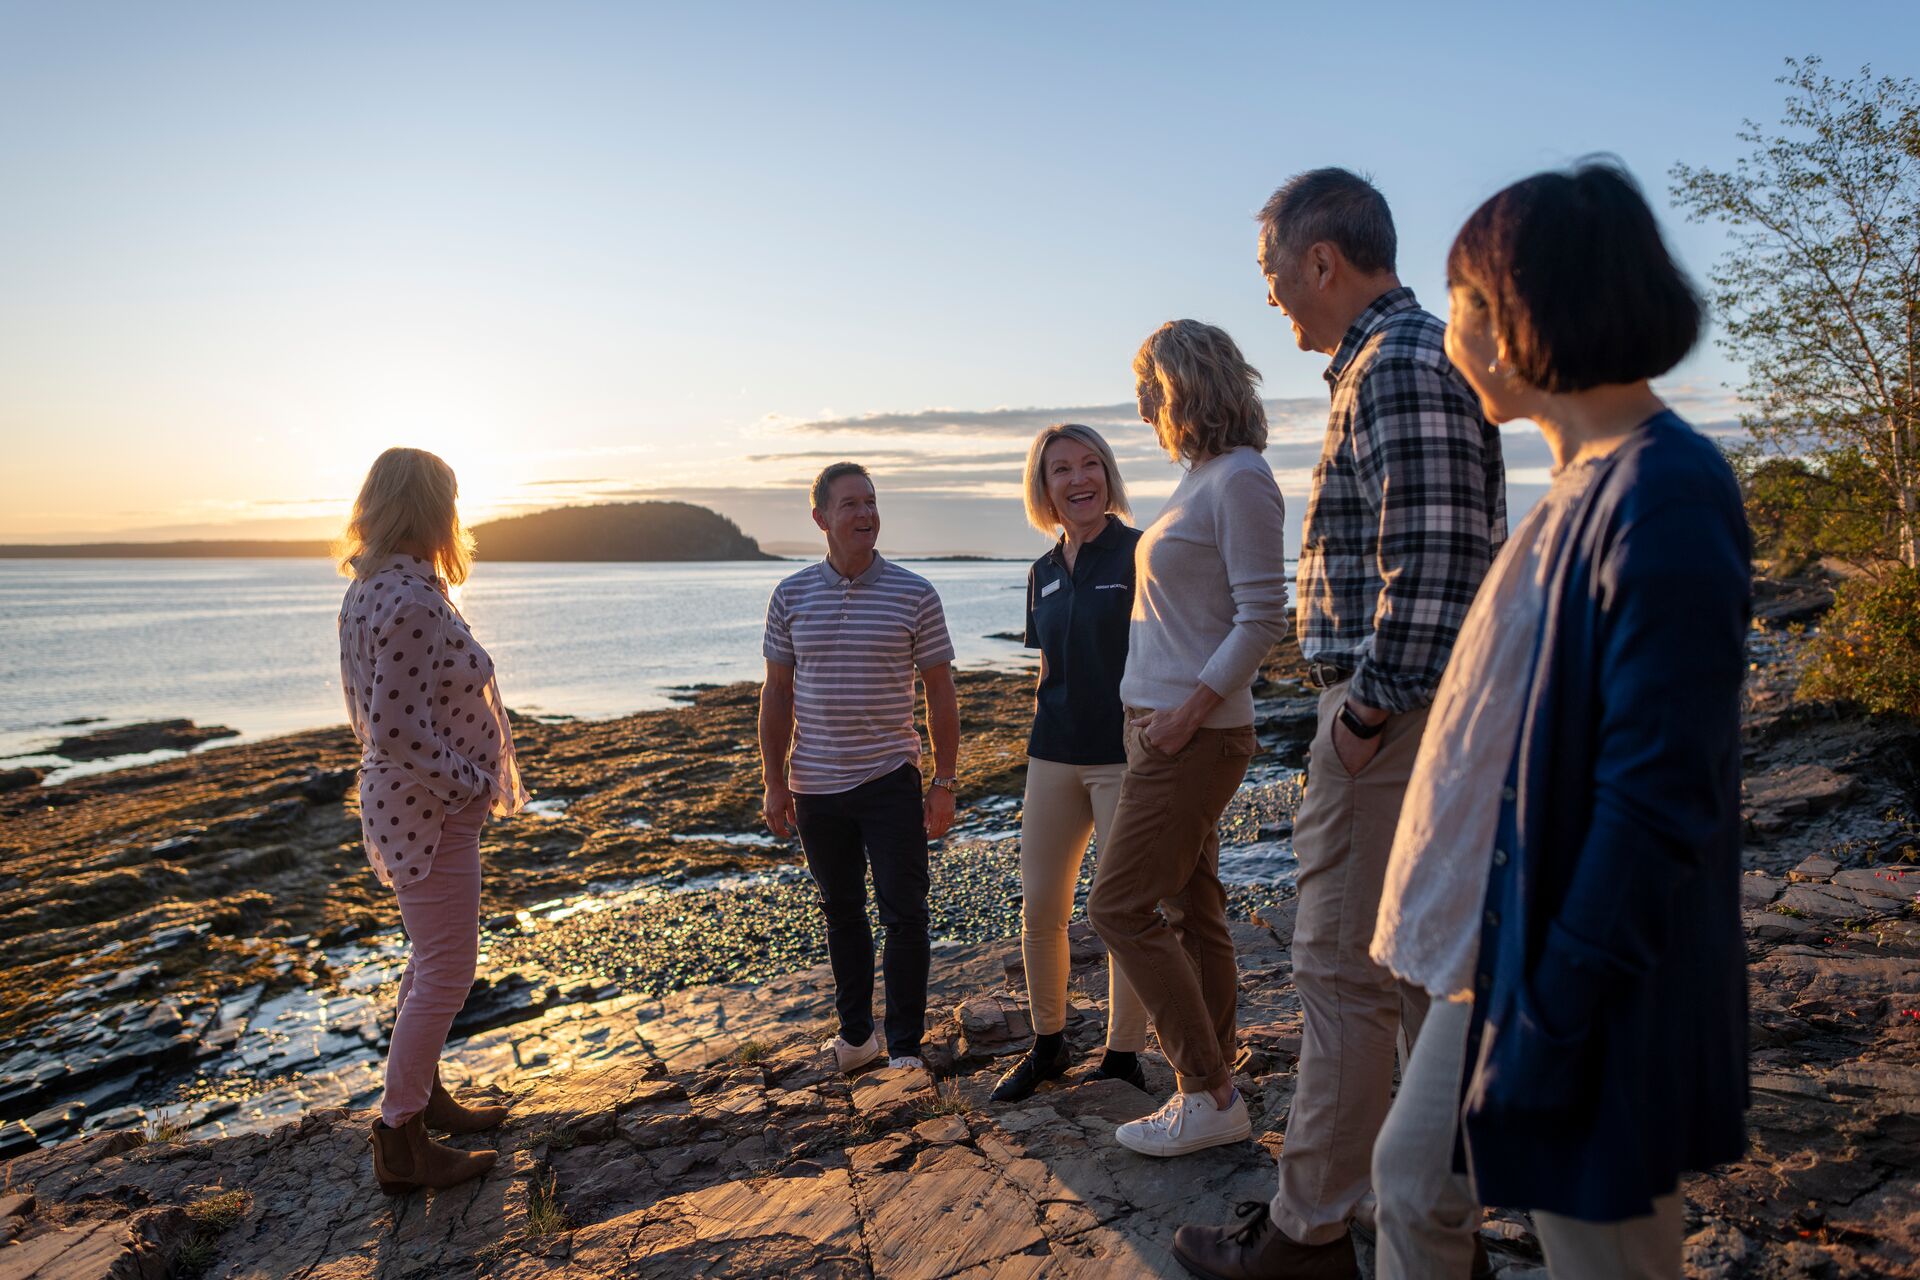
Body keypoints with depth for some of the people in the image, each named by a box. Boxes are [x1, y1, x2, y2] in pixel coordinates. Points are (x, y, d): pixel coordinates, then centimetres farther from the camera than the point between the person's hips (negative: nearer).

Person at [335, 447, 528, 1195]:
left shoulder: (372, 588, 8)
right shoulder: (413, 602, -25)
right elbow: (396, 725, -28)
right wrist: (468, 785, -17)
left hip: (409, 804, 10)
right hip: (430, 814, -10)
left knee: (431, 960, 23)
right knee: (445, 974, 1)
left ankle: (423, 1097, 39)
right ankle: (400, 1145, 13)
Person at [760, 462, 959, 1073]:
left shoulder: (914, 594, -5)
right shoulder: (791, 596, 0)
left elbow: (940, 693, -1)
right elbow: (776, 693, 4)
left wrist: (945, 782, -4)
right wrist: (774, 783, 1)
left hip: (891, 781, -2)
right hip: (816, 787, 2)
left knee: (904, 915, 0)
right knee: (842, 912, 15)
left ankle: (905, 1047, 14)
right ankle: (855, 1033, 29)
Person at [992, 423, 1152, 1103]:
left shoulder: (1140, 554, -6)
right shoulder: (1044, 573, 12)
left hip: (1126, 755, -6)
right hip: (1054, 757, 6)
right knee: (1039, 908, 9)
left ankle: (1122, 1054, 18)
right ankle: (1048, 1044, 28)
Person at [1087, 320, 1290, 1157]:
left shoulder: (1240, 480, -13)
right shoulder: (1198, 479, 15)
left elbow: (1264, 616, -19)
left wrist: (1191, 705, -20)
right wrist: (1156, 708, 13)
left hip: (1195, 734, -9)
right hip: (1163, 730, 9)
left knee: (1120, 908, -6)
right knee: (1192, 911, 12)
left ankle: (1208, 1095, 4)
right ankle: (1211, 1093, 22)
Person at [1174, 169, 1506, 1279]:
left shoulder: (1398, 363, -14)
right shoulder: (1405, 355, 19)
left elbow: (1431, 559, -24)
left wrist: (1367, 707, -19)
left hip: (1389, 717, -11)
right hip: (1408, 708, 11)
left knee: (1345, 970, -2)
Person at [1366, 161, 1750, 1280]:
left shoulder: (1666, 495, -22)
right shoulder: (1594, 481, 8)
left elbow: (1659, 795, -25)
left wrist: (1553, 1016, -21)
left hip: (1596, 992, -9)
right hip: (1503, 942, 9)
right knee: (1415, 1178, 21)